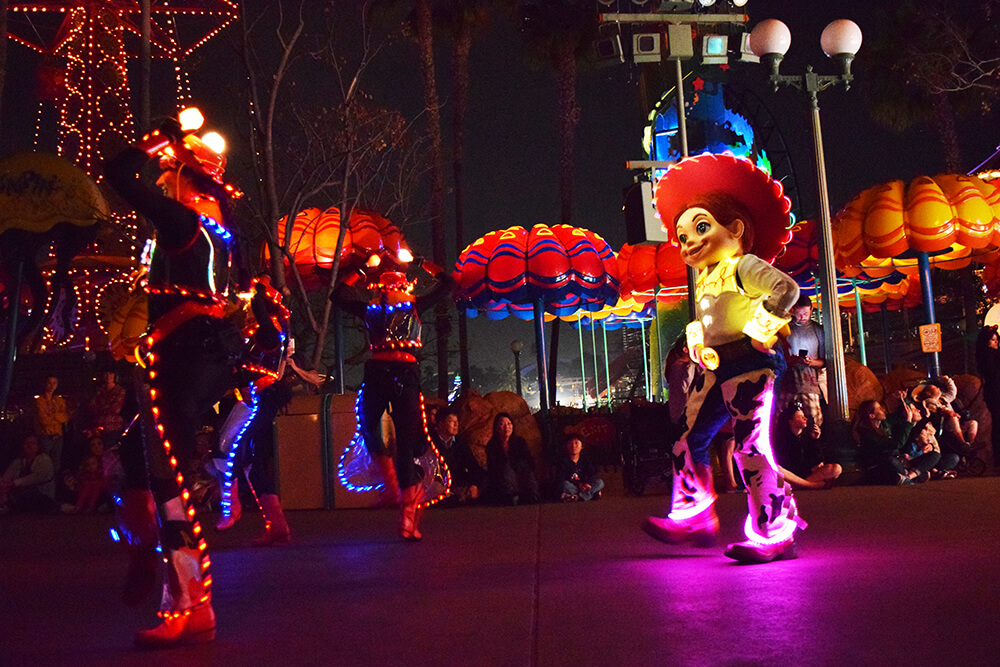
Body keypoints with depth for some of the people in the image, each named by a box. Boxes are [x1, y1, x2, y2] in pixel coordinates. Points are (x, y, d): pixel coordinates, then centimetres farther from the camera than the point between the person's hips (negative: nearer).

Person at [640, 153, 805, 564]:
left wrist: (759, 328, -20)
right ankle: (692, 519, 26)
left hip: (748, 365, -9)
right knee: (689, 445, 12)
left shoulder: (745, 265, -8)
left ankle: (775, 534, -4)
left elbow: (786, 289, -23)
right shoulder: (703, 279, 19)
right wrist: (697, 341, 12)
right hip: (714, 371, 9)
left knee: (751, 448, -12)